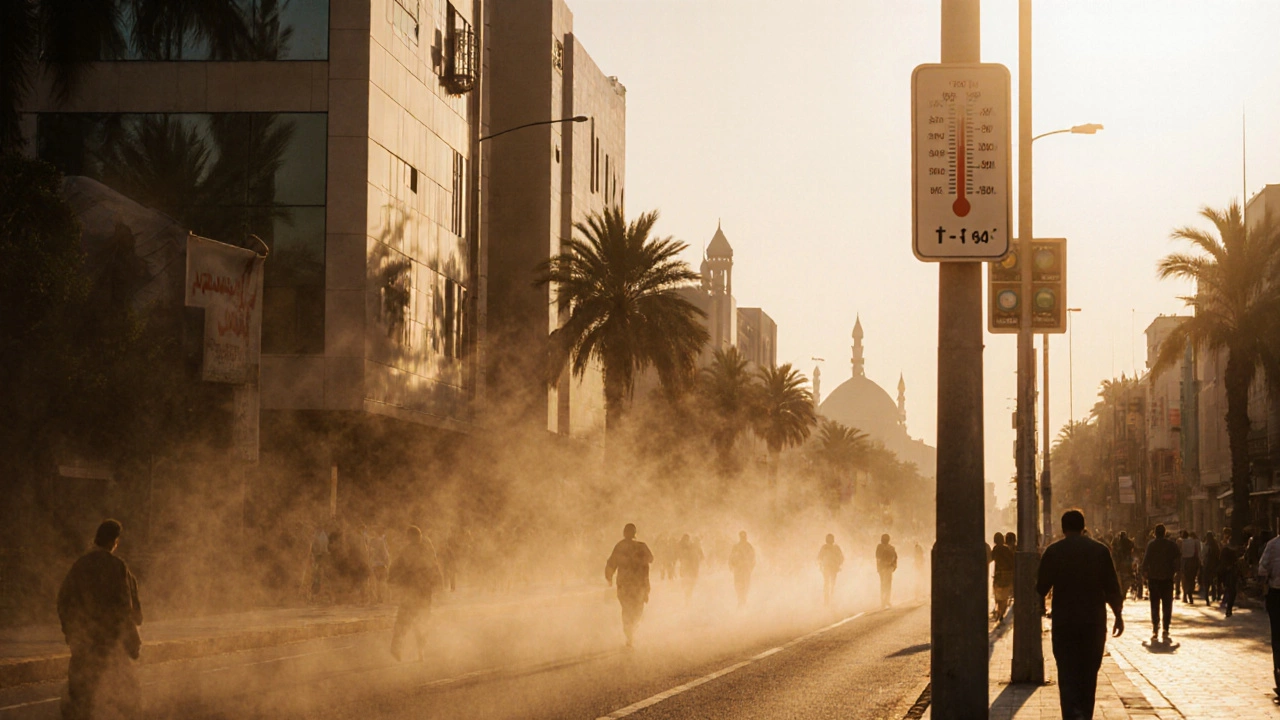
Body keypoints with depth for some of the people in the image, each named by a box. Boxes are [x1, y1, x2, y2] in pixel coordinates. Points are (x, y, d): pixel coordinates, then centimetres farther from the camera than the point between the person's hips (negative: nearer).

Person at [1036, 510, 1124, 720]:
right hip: (1094, 622, 2)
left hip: (1064, 622, -2)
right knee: (1088, 674, 15)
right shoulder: (1100, 550, -1)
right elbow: (1112, 587, -2)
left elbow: (1041, 588, 0)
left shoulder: (1053, 551, -4)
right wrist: (1118, 615, 7)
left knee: (1068, 674, -3)